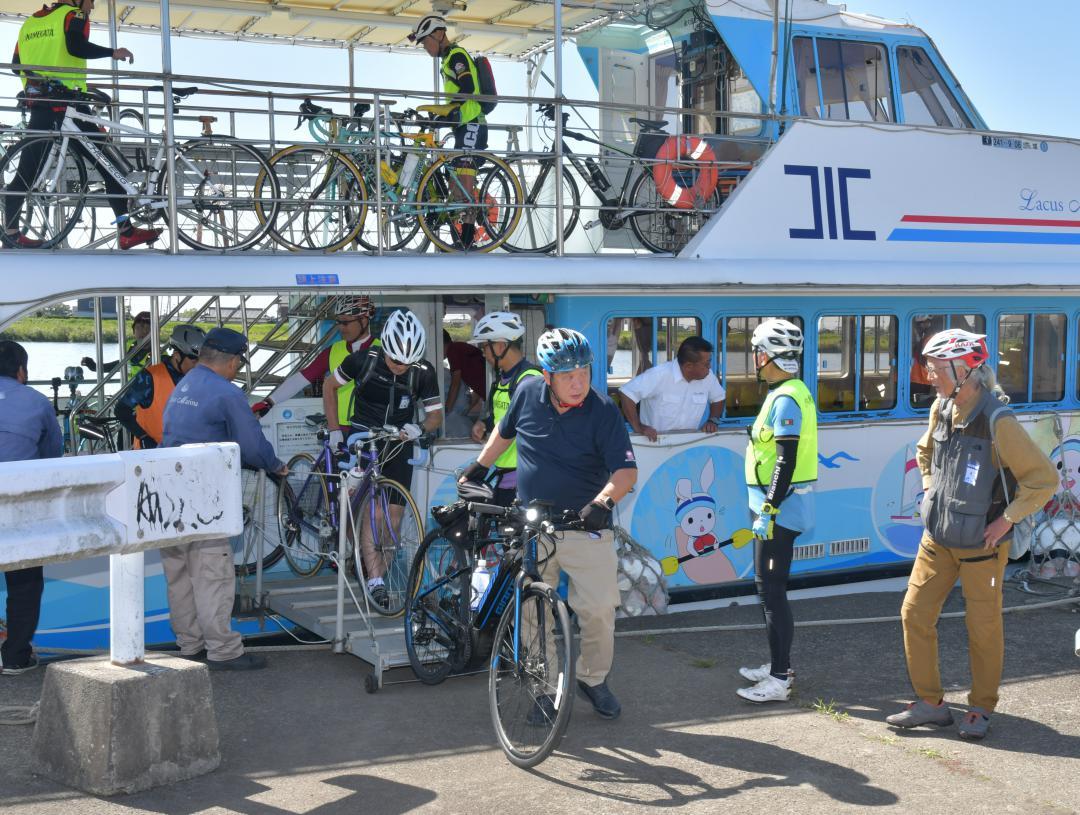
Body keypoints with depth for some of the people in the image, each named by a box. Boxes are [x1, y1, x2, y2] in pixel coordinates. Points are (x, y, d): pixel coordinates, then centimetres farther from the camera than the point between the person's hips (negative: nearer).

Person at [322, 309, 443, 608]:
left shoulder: (423, 372, -11)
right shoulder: (364, 360, -14)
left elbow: (436, 415, -3)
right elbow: (329, 385, 3)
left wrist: (420, 428, -26)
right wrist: (334, 430, 0)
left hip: (397, 445, 3)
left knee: (394, 516, 0)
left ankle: (374, 568, 17)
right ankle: (375, 581, -18)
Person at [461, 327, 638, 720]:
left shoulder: (603, 411, -12)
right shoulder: (528, 392, -2)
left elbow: (626, 470, -16)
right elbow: (504, 430, 18)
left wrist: (604, 501, -33)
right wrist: (479, 465, 25)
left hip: (586, 526, -2)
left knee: (599, 609, -2)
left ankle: (594, 678, 23)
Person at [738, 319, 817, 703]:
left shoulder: (786, 399, -18)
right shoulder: (787, 393, 14)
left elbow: (786, 460, -22)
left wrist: (768, 510, -21)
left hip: (780, 509, -10)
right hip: (778, 508, 10)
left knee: (771, 590, -6)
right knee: (769, 588, 17)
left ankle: (780, 680, -1)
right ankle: (779, 665, 27)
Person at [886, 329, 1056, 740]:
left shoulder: (997, 421, -21)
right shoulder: (941, 409, 1)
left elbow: (1044, 478, -18)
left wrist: (1006, 520, -16)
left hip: (981, 544, -7)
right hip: (937, 537, 7)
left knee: (983, 627, 6)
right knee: (915, 613, 5)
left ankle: (981, 709, 24)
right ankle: (930, 703, 18)